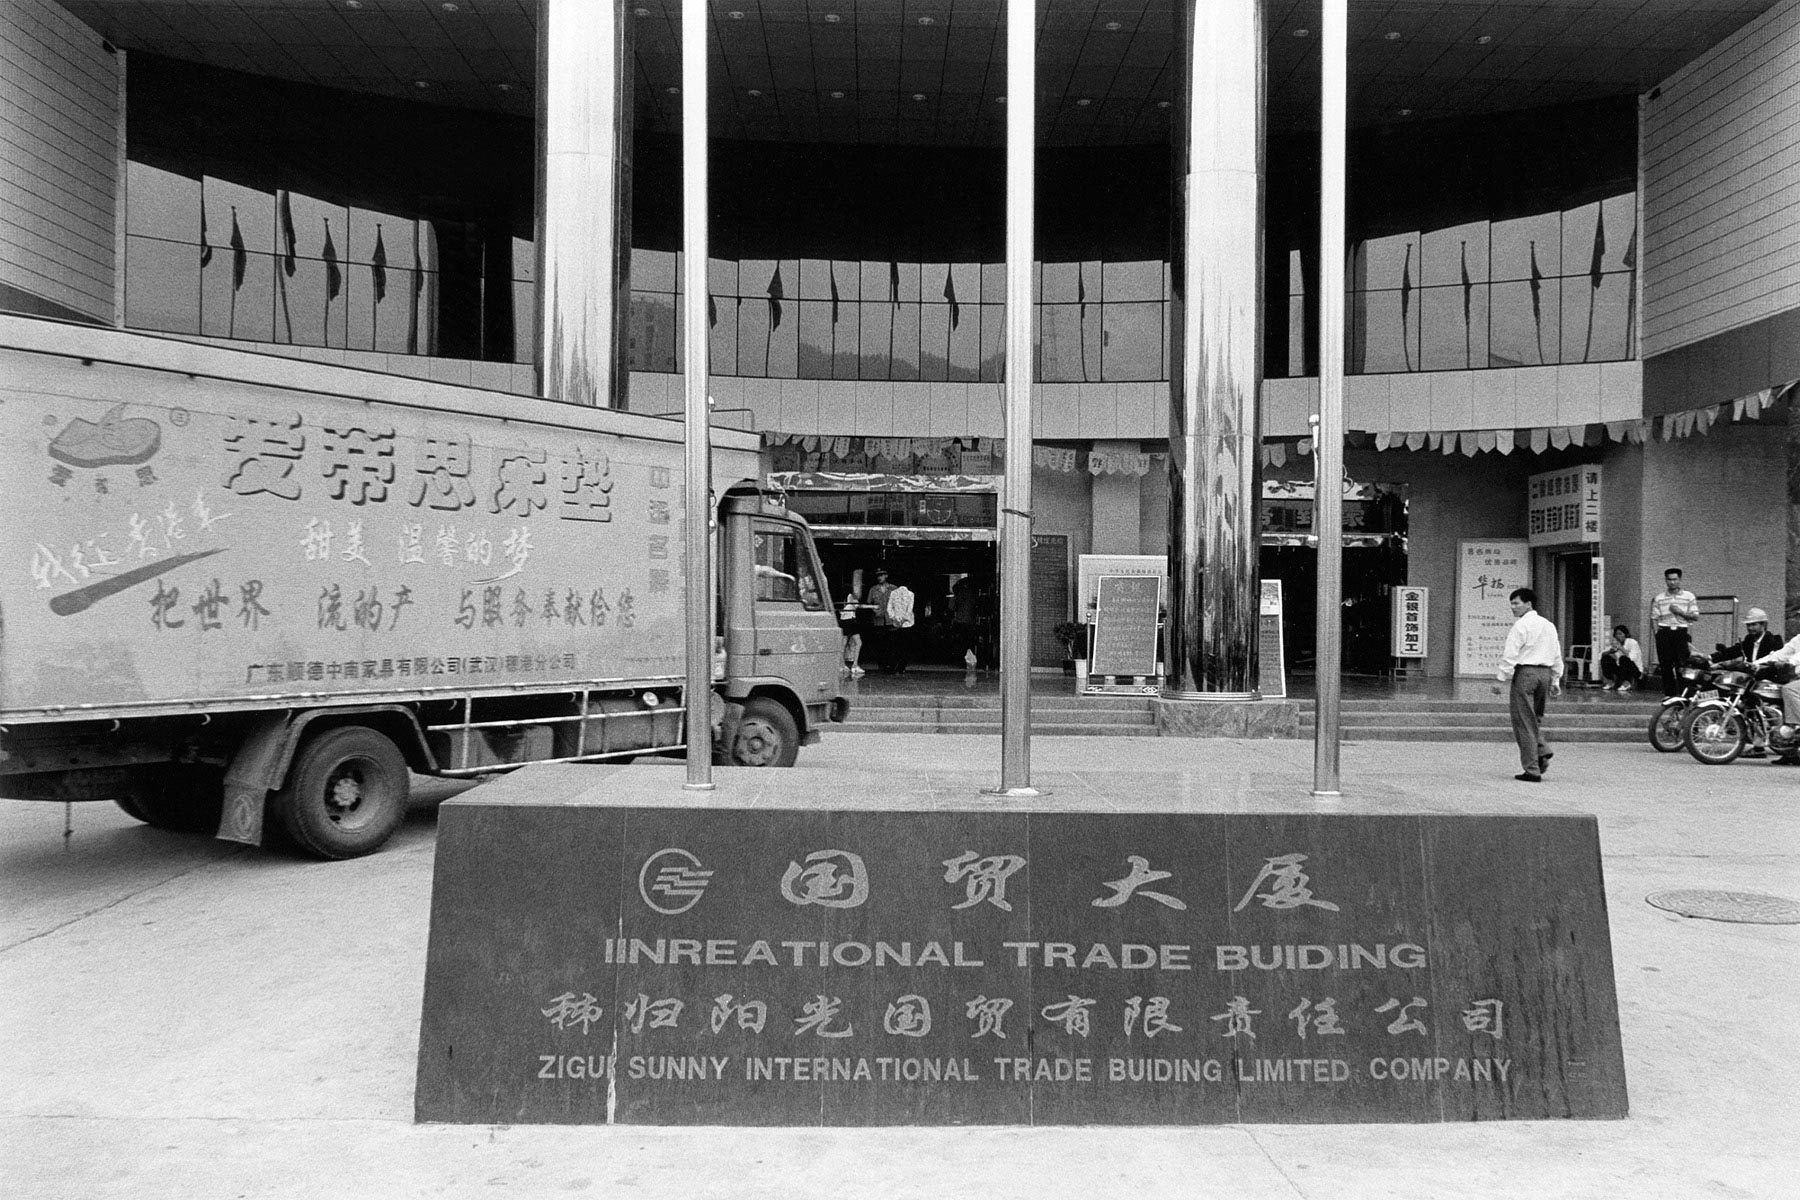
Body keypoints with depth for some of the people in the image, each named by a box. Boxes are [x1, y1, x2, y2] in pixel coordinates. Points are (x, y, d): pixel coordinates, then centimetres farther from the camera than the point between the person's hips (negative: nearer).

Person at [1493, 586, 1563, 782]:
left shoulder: (1521, 625, -9)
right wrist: (1555, 681, 22)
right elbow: (1557, 656, 17)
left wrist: (1501, 679, -11)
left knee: (1524, 721, -2)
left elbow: (1510, 656, -13)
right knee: (1535, 717, 22)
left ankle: (1532, 770, -2)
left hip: (1525, 672, -7)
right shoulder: (1549, 626, 14)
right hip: (1545, 673, 7)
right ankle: (1543, 749, -1)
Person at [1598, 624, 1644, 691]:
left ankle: (1627, 683, -20)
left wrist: (1620, 648, -30)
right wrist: (1610, 651, -25)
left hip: (1635, 671, -5)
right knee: (1606, 658, -15)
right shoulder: (1615, 643, 4)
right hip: (1621, 670, 5)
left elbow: (1632, 657, -29)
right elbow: (1602, 654, -6)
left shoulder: (1632, 642, -12)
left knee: (1623, 658, -33)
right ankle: (1610, 682, -9)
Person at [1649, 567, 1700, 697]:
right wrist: (1657, 633, -4)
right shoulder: (1658, 598, 10)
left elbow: (1696, 616, 3)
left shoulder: (1689, 596, 7)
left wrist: (1680, 612, -10)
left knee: (1682, 665, -9)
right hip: (1664, 633, 1)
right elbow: (1654, 618, 8)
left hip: (1681, 632, -1)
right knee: (1666, 666, 1)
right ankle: (1668, 693, 7)